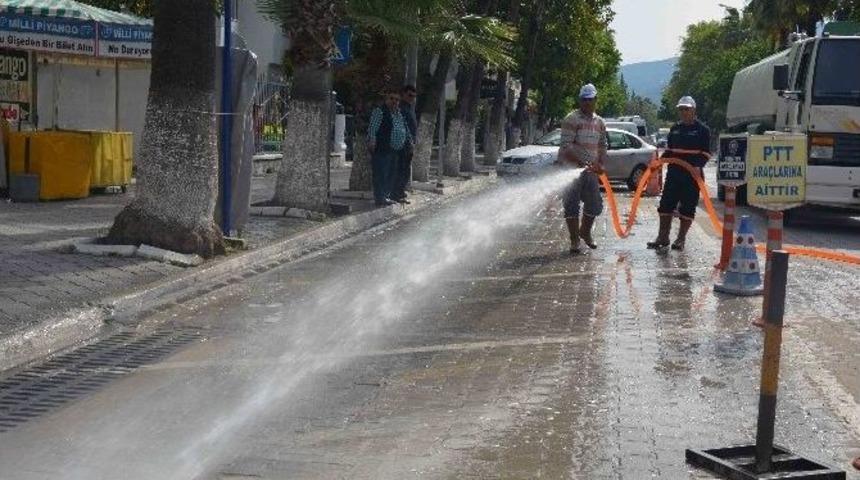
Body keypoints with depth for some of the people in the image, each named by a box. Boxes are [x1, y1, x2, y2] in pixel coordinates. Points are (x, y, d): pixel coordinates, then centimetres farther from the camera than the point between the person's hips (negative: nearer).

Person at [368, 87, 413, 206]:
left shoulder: (400, 113, 16)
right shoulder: (379, 111, -9)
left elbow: (406, 128, 27)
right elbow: (372, 128, -17)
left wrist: (409, 140, 23)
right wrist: (372, 141, -28)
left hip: (395, 151, 8)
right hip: (382, 150, -8)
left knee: (390, 175, 12)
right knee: (381, 175, -8)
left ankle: (386, 196, 21)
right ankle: (380, 199, -5)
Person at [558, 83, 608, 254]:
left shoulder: (599, 122, 13)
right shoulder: (572, 120, -10)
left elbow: (603, 146, 18)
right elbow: (566, 146, -17)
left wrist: (600, 165, 2)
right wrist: (580, 162, -27)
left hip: (590, 170, 6)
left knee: (595, 205, 11)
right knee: (572, 205, -3)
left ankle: (585, 232, 33)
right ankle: (574, 240, 5)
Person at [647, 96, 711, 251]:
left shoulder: (702, 129, -2)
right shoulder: (675, 128, 14)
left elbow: (705, 153, -6)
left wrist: (698, 166, -23)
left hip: (692, 175, -5)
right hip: (673, 173, 5)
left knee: (687, 207, 0)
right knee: (666, 204, 3)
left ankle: (681, 239, 9)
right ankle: (663, 237, 9)